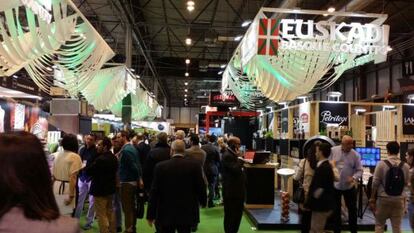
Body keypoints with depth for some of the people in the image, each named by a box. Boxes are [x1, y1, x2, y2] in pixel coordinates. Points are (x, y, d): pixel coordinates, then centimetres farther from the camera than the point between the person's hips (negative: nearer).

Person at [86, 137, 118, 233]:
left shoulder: (100, 159, -24)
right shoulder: (113, 158, 4)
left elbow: (89, 171, -17)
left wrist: (85, 167, 3)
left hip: (100, 189, -9)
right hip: (110, 188, 9)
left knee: (101, 215, 0)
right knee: (109, 212, 19)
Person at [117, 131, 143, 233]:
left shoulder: (125, 150, -19)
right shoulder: (132, 148, 10)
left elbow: (133, 166, -23)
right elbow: (138, 165, 9)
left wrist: (139, 179, -11)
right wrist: (140, 179, 8)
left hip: (126, 182, -9)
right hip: (133, 181, 10)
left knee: (127, 208, -2)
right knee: (132, 206, 17)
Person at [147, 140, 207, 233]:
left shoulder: (160, 166, -9)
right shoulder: (194, 165, -9)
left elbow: (154, 192, -6)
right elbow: (201, 187, -2)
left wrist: (150, 214, 2)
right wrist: (203, 201, 19)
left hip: (166, 214, 0)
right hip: (187, 214, 1)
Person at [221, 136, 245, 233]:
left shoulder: (233, 154, 13)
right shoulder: (227, 156, -18)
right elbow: (236, 169, -27)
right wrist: (240, 157, -19)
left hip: (237, 189, 10)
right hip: (231, 190, -10)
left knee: (237, 213, 18)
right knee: (231, 214, 2)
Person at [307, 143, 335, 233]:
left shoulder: (323, 168, -24)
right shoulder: (326, 166, 7)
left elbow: (319, 189, -24)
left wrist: (309, 201, -12)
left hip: (321, 205, -9)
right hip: (322, 204, 9)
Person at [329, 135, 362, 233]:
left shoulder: (355, 154, -7)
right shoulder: (333, 151, -8)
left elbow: (359, 170, -6)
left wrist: (354, 177, -22)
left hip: (349, 186, 0)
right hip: (334, 185, 0)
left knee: (352, 209, 9)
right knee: (336, 209, 12)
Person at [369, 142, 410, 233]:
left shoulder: (381, 164, -11)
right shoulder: (405, 166, -3)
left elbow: (375, 183, -9)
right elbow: (406, 184, 7)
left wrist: (372, 199, -1)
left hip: (383, 199, -2)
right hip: (399, 199, 2)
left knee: (379, 225, 10)